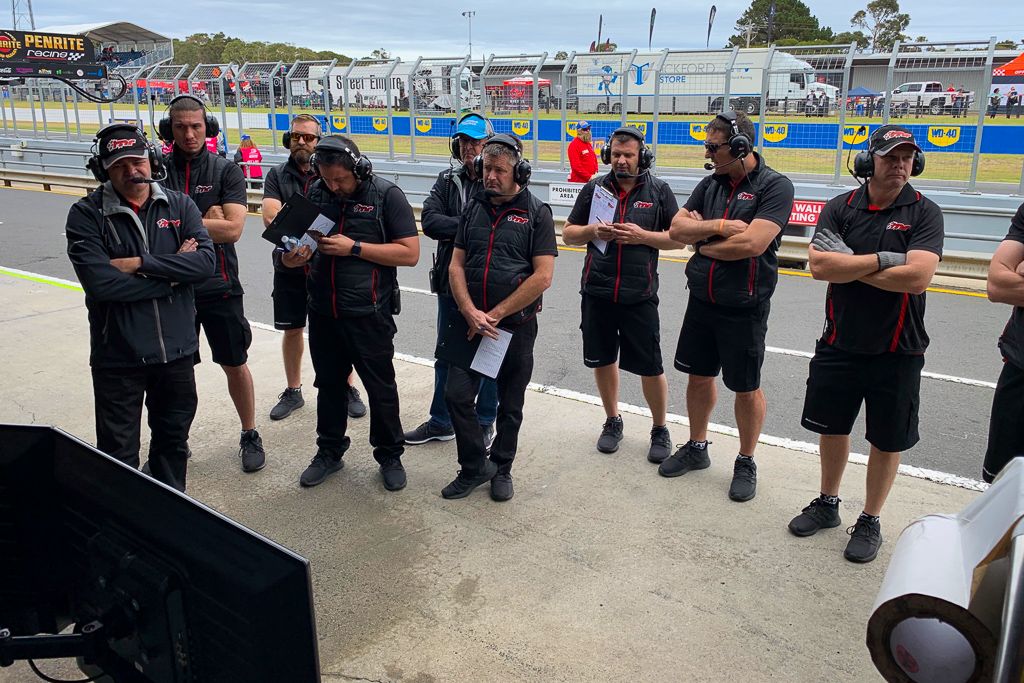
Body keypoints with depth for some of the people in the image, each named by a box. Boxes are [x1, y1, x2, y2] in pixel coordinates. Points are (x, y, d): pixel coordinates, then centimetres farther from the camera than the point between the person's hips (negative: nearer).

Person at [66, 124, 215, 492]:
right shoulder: (86, 215, -9)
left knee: (173, 439, 21)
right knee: (119, 454, 8)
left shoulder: (180, 206, 0)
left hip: (176, 349, 3)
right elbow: (100, 282, -21)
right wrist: (173, 272, -14)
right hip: (117, 355, -3)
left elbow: (205, 261, -13)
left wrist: (141, 263, -19)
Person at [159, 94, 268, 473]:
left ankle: (250, 435, 26)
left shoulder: (226, 171, -3)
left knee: (235, 365, 9)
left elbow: (232, 229, -14)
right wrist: (204, 220, -13)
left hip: (219, 285, -1)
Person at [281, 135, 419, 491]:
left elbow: (410, 252, -15)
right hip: (323, 311, 5)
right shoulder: (316, 192, 5)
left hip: (368, 314, -5)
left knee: (381, 388, 7)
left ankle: (390, 455, 25)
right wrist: (295, 256, -9)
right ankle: (329, 451, 35)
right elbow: (303, 241, 16)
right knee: (329, 383, 17)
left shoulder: (387, 195, -10)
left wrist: (354, 248, -20)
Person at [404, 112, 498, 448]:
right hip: (451, 282, 5)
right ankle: (441, 422, 31)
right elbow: (430, 220, -10)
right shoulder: (447, 180, 6)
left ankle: (484, 423, 27)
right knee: (446, 355, 16)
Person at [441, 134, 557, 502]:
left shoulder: (536, 213, -5)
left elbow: (543, 277, -13)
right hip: (472, 322, 3)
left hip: (517, 325, -3)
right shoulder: (473, 209, 8)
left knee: (510, 405, 10)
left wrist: (495, 314, -15)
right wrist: (470, 312, -11)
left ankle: (501, 469, 29)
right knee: (456, 394, -1)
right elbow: (456, 265, 5)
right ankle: (475, 467, 18)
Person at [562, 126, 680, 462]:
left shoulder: (659, 191, 1)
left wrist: (642, 236, -14)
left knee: (650, 367, 2)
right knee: (603, 359, 14)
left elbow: (679, 237, 1)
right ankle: (612, 421, 34)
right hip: (597, 292, 3)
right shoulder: (594, 188, 6)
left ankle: (660, 429, 23)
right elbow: (568, 234, 10)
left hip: (639, 295, -2)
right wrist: (593, 231, -11)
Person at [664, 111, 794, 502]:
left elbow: (752, 243, -24)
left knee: (746, 388, 8)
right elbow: (676, 228, -2)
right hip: (701, 300, 6)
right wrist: (719, 226, -17)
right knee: (698, 376, 16)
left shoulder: (775, 187, -12)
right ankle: (696, 448, 35)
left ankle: (746, 463, 25)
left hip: (744, 307, -6)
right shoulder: (710, 184, 6)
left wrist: (702, 242, -10)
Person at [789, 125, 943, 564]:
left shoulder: (924, 213, -7)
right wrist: (882, 258, -19)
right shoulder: (840, 208, 0)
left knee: (887, 440, 9)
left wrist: (848, 267, -16)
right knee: (832, 427, 15)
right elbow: (819, 266, -15)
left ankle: (870, 521, 27)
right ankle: (827, 504, 36)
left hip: (897, 351, -2)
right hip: (839, 344, 3)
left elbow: (917, 276, -22)